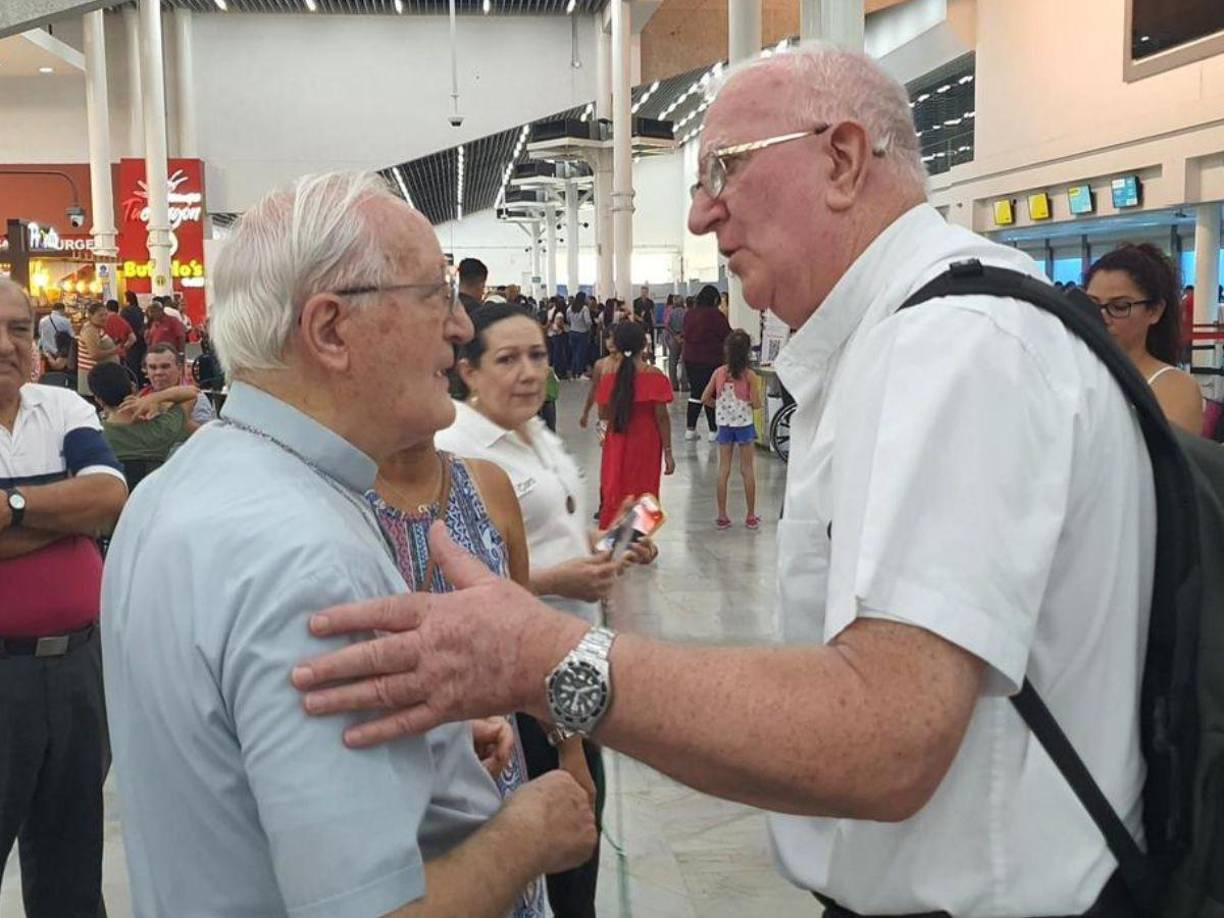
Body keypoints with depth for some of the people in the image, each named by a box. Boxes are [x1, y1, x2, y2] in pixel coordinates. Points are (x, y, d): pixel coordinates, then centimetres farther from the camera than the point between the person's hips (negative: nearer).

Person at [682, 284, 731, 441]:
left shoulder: (689, 314, 6)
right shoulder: (715, 314, -13)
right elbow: (727, 335, -9)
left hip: (690, 359, 6)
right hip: (711, 361, -6)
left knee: (695, 393, 13)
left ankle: (690, 430, 12)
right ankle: (713, 431, 3)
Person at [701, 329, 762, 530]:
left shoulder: (719, 373, -5)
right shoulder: (749, 376, -13)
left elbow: (705, 399, -3)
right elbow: (756, 404, -15)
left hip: (724, 424, 2)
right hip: (745, 424, -2)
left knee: (723, 469, 9)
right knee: (747, 470, 7)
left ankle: (722, 516, 11)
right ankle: (751, 517, 14)